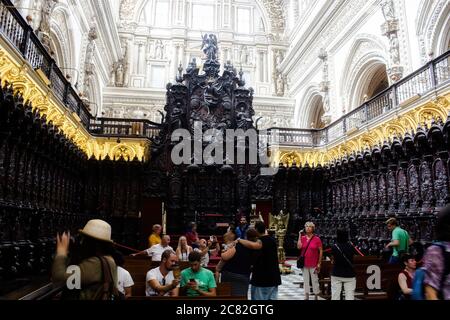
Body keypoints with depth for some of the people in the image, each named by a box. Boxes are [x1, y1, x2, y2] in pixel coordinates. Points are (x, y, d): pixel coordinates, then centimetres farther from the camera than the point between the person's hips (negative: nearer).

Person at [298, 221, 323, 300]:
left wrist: (319, 263, -6)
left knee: (315, 280, 2)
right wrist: (300, 235, -10)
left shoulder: (317, 239, -6)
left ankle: (316, 297, 16)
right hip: (304, 264, 3)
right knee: (305, 280, 12)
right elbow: (299, 247, -13)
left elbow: (321, 251, -3)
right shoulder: (303, 238, 2)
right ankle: (306, 296, 24)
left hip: (314, 264, -3)